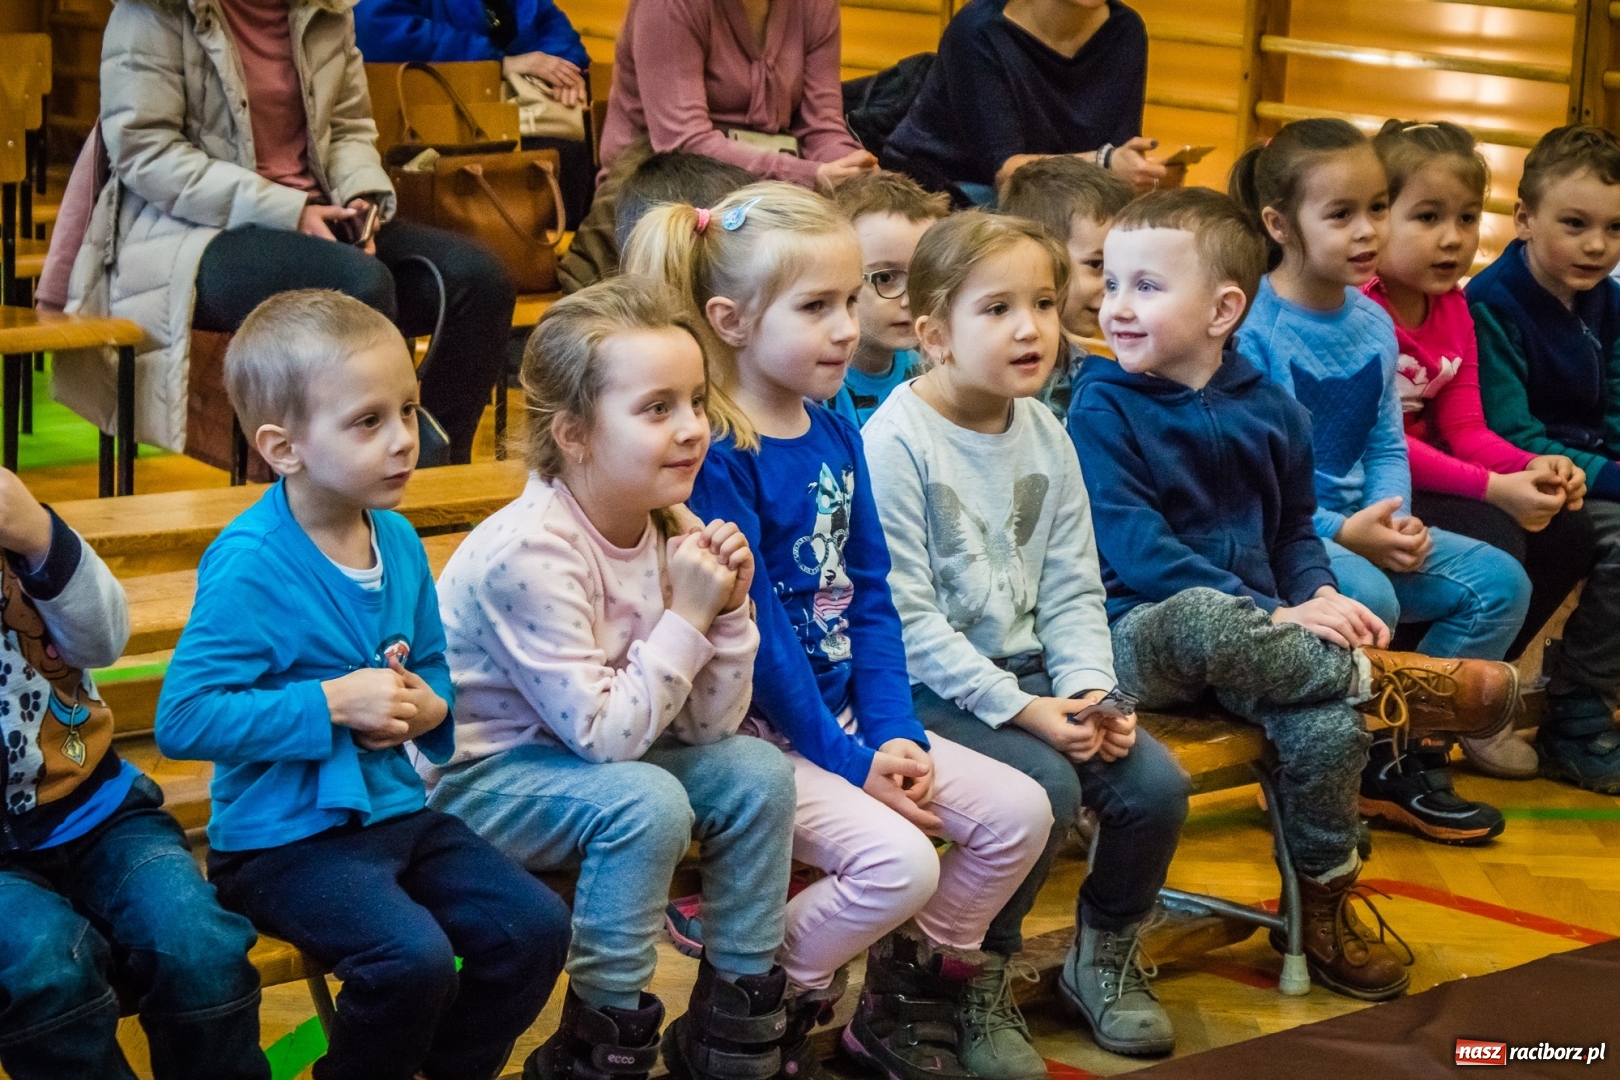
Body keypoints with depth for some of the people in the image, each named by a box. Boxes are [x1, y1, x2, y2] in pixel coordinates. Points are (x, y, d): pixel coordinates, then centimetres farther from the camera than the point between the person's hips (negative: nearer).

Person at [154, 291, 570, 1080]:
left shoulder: (398, 541, 4)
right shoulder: (249, 564, -18)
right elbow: (182, 718, -23)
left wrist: (429, 707, -5)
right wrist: (332, 704, -22)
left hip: (396, 809, 7)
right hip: (285, 833, -7)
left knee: (535, 926, -5)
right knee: (413, 957, -27)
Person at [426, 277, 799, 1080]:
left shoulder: (670, 531, -3)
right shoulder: (532, 554, -27)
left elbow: (706, 727, -1)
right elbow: (602, 736, -27)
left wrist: (726, 613, -16)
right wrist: (685, 619, -25)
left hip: (583, 760, 8)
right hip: (474, 778, -8)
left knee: (757, 773, -7)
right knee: (646, 803, -30)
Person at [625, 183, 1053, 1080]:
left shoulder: (836, 435, 8)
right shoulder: (717, 459, -18)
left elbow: (870, 596, 9)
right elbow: (756, 632, -19)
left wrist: (895, 731, -2)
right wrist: (844, 759, -16)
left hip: (845, 716, 9)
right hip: (757, 734, -9)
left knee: (1018, 812, 0)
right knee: (899, 861, -26)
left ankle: (904, 999, 18)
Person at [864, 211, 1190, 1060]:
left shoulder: (1045, 434, 7)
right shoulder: (896, 442, -15)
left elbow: (1073, 589, 9)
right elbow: (906, 618, -18)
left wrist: (1089, 690, -8)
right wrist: (1021, 709, -20)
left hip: (1028, 672, 7)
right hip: (930, 686, -6)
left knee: (1155, 782, -11)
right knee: (1044, 787, -28)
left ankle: (1104, 959, 15)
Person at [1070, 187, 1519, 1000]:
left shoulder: (1267, 408, 10)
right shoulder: (1102, 410, -5)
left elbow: (1295, 529, 20)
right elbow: (1133, 545, -15)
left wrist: (1318, 593, -4)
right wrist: (1275, 617, -21)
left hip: (1252, 634, 4)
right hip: (1141, 632, -4)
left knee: (1327, 722, -25)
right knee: (1207, 617, -39)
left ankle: (1324, 904, -1)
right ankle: (1382, 681, -21)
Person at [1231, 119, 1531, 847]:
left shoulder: (1373, 325, 9)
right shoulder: (1253, 328, -15)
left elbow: (1387, 446, 12)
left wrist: (1392, 518, -8)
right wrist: (1341, 532, -22)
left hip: (1358, 527, 8)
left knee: (1500, 583, -1)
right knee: (1368, 600, -35)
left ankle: (1409, 761, 6)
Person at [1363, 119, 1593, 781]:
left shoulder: (1452, 308, 8)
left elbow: (1465, 430, 4)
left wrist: (1533, 468, -17)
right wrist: (1495, 488, -31)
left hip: (1426, 480, 9)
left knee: (1568, 533, 1)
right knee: (1492, 542, -27)